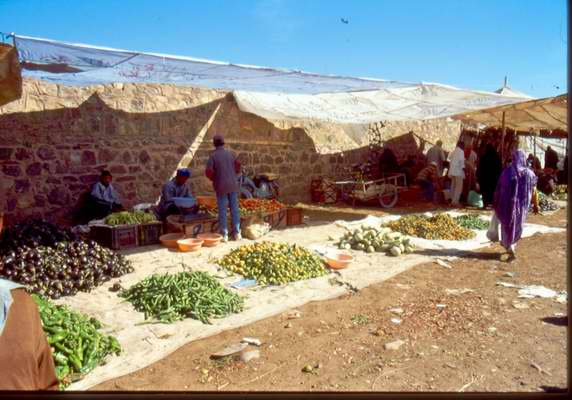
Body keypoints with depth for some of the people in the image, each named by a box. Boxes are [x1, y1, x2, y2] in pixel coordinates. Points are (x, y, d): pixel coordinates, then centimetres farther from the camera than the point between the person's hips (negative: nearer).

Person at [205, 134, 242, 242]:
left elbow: (208, 172, -13)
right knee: (234, 209, 7)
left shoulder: (213, 156, -6)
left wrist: (214, 179, 6)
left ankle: (224, 235, 4)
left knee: (222, 210, 2)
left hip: (221, 186, -3)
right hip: (233, 185, 3)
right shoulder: (230, 154, 5)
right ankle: (237, 233, 11)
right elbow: (238, 167, 13)